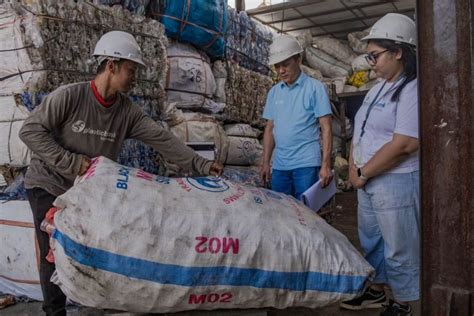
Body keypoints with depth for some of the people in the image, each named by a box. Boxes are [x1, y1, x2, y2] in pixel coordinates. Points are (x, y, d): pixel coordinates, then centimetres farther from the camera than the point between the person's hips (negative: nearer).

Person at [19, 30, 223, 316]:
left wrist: (200, 164, -22)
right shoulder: (69, 96, -21)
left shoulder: (128, 112, -9)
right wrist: (71, 161, -26)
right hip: (49, 186, -4)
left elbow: (161, 139, -14)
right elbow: (31, 131, -19)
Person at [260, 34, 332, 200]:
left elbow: (326, 129, -7)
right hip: (279, 165, 5)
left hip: (306, 163, -5)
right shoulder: (274, 92, 11)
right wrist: (265, 162, 10)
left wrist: (326, 165, -14)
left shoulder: (315, 88, -4)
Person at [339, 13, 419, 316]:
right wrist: (353, 167, 1)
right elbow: (361, 132, 16)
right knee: (372, 242, 20)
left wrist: (363, 174, -15)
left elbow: (404, 144, -24)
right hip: (368, 182, 9)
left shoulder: (413, 90, -16)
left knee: (399, 249, 6)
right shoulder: (378, 89, 12)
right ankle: (377, 291, 38)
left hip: (396, 183, -9)